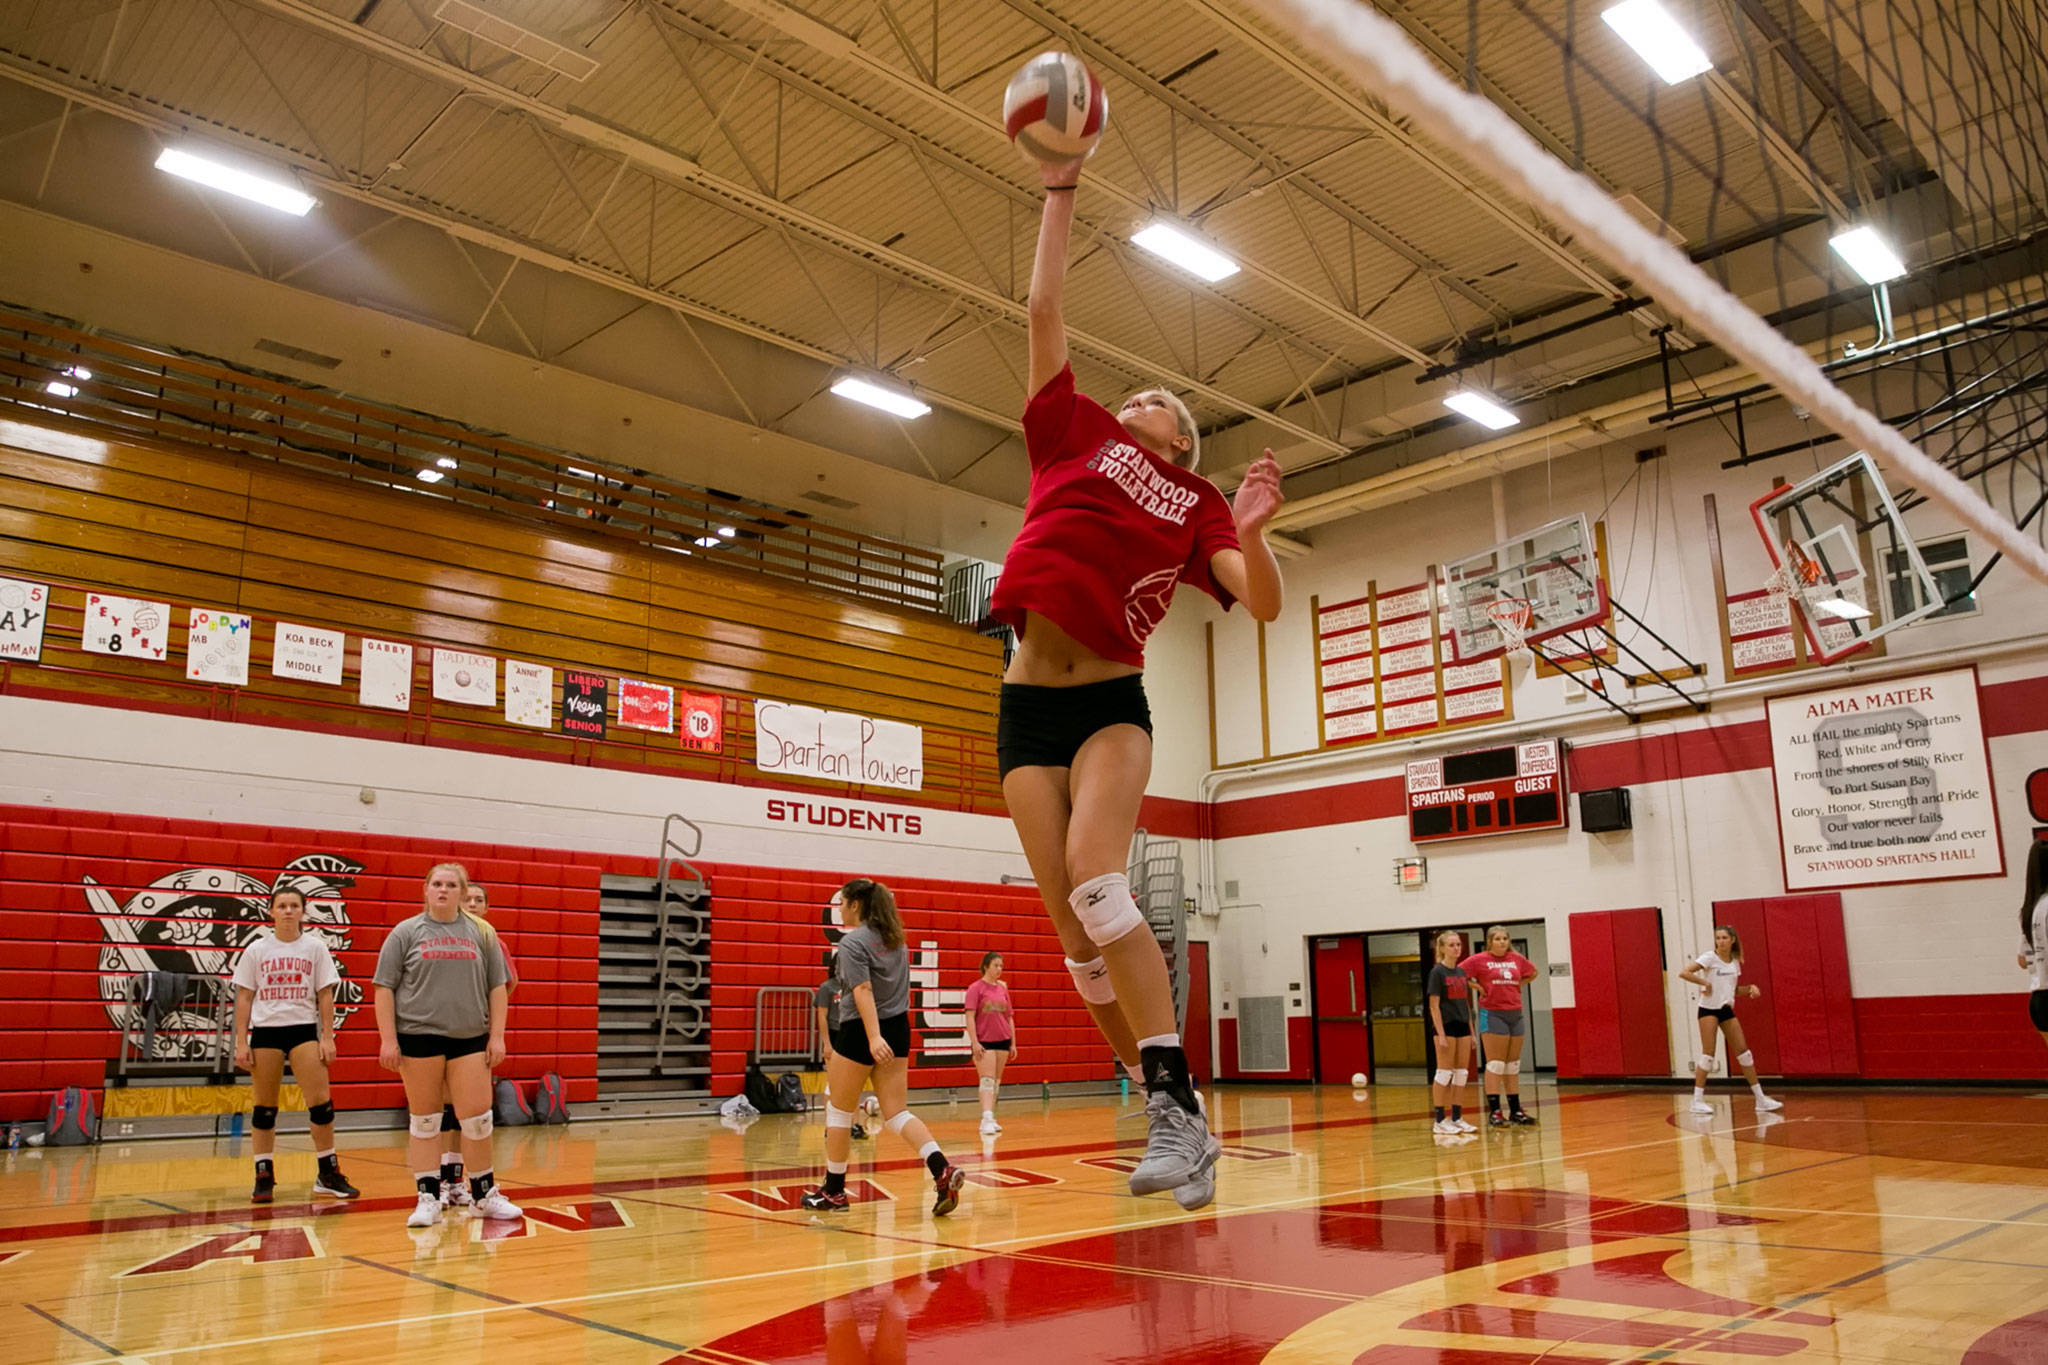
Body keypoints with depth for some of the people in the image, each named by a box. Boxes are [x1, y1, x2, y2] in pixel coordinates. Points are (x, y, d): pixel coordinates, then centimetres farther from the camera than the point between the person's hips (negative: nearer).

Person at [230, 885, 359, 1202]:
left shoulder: (315, 947, 4)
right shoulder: (256, 949, 5)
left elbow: (325, 995, 4)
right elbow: (244, 998, 6)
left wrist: (327, 1037, -1)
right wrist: (241, 1042, 0)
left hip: (304, 1028, 0)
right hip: (264, 1030, 1)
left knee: (320, 1102, -6)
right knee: (265, 1106, 5)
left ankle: (328, 1173, 4)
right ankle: (264, 1175, 15)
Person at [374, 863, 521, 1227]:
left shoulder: (481, 933, 9)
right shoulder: (406, 933, 4)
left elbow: (497, 987, 9)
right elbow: (385, 988, 1)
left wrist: (497, 1035, 2)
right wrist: (388, 1039, -6)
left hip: (469, 1038, 1)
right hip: (419, 1035, -1)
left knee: (477, 1118, 0)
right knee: (424, 1121, 5)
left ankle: (485, 1193, 15)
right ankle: (428, 1199, 13)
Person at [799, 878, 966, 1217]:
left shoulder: (853, 943, -14)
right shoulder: (894, 936, 8)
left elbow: (863, 990, -25)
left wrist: (874, 1037, -32)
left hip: (859, 1032, -7)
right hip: (898, 1029, 7)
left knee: (838, 1112, 10)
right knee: (897, 1113, 5)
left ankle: (834, 1191, 20)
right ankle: (943, 1170, -16)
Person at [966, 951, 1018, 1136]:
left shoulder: (1003, 989, 10)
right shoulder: (976, 988, -6)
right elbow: (970, 1016, -10)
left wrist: (1013, 1043, 13)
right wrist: (975, 1042, -16)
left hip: (1003, 1040, 6)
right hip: (984, 1041, -6)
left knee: (997, 1081, 10)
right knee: (987, 1080, -13)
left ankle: (990, 1119, 17)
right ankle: (987, 1120, -19)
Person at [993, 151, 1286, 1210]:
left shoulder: (1198, 508, 11)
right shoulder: (1076, 436, 16)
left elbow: (1263, 604, -1)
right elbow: (1045, 312, 15)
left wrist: (1252, 530, -19)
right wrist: (1060, 193, 17)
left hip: (1110, 701, -2)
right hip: (1027, 702, 3)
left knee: (1094, 880, -27)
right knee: (1072, 928, -2)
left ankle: (1176, 1103, -24)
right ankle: (1175, 1123, 7)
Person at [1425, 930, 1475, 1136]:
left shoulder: (1461, 972, 12)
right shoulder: (1437, 972, -8)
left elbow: (1465, 1004, 17)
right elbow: (1434, 1005, -12)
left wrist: (1471, 1031, 14)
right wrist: (1440, 1034, -17)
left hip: (1462, 1026, 7)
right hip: (1445, 1026, -7)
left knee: (1462, 1073, 7)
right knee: (1444, 1073, -4)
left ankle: (1457, 1118, 13)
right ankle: (1439, 1120, 1)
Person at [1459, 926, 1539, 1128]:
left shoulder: (1516, 959, 10)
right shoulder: (1479, 960, -4)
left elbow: (1533, 972, 27)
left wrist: (1518, 985, 12)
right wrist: (1477, 987, -9)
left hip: (1515, 1014, 5)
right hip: (1493, 1015, -5)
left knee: (1513, 1065, 10)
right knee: (1495, 1064, -6)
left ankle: (1515, 1111, 16)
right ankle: (1494, 1112, -4)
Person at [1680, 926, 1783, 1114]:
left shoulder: (1735, 962, 8)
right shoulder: (1709, 958, -10)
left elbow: (1734, 989, 16)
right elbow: (1684, 973, -20)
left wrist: (1750, 988, -1)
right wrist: (1705, 983, -22)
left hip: (1727, 1009, 6)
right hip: (1708, 1009, -6)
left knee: (1743, 1051, 5)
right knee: (1708, 1053, -9)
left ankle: (1760, 1098, 13)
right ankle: (1697, 1101, -3)